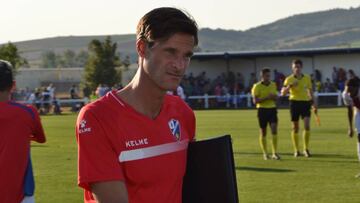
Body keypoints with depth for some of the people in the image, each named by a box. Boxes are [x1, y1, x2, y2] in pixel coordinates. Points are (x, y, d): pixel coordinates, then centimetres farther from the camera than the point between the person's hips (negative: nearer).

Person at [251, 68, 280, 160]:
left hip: (272, 109, 3)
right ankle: (265, 153, 17)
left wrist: (274, 97, -7)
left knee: (274, 130, -11)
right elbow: (255, 101, -12)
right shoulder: (257, 86, -7)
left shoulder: (273, 84, 8)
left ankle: (274, 153, -8)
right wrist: (266, 98, -22)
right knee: (263, 132, 4)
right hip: (262, 110, -3)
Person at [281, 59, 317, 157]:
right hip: (295, 102, -1)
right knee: (295, 127, 3)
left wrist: (313, 103, 15)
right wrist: (289, 86, -28)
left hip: (305, 102, 1)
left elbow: (310, 91, 17)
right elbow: (283, 93, -11)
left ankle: (306, 149, -1)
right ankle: (296, 150, 13)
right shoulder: (289, 79, -4)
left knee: (307, 126, -12)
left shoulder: (307, 78, 5)